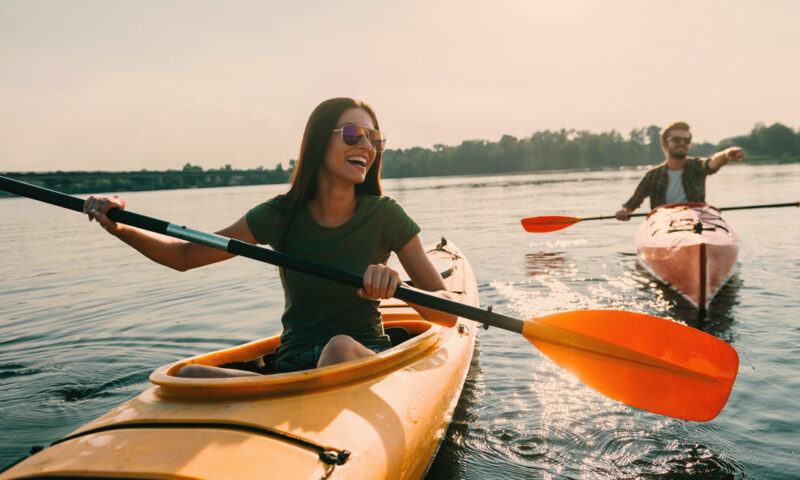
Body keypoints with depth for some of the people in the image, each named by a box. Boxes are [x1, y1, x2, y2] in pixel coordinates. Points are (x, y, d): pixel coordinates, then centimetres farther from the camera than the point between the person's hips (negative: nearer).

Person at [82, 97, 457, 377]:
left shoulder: (384, 217, -6)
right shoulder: (281, 215, -1)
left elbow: (449, 314, -7)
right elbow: (185, 256, 7)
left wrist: (399, 287, -28)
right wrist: (120, 228, -10)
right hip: (293, 366, 2)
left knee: (340, 346, -37)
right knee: (190, 376, -24)